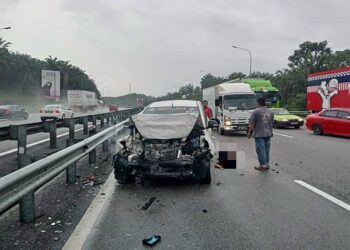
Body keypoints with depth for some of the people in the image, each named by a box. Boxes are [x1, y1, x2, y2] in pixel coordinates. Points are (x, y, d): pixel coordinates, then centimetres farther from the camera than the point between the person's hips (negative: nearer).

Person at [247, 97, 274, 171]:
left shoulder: (256, 112, -10)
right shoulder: (270, 112, 10)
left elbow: (252, 124, -10)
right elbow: (272, 123, 17)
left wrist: (249, 132, 1)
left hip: (259, 134, -6)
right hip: (268, 133, 6)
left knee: (260, 150, -2)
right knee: (267, 149, 14)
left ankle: (263, 165, 0)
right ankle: (267, 164, 19)